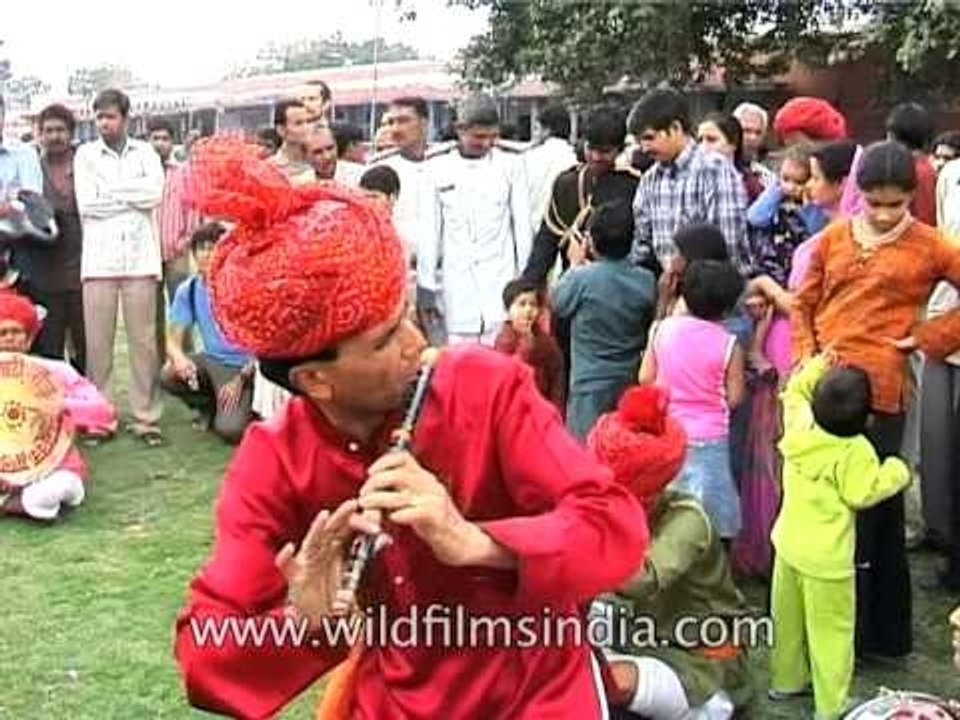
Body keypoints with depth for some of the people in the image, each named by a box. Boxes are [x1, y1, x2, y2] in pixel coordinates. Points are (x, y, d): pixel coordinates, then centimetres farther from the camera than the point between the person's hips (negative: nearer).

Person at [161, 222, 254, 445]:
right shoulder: (188, 290, -3)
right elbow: (173, 339, -5)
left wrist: (241, 379, -19)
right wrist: (179, 358, -30)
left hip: (243, 365, -5)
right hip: (211, 360, 5)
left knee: (229, 430, -25)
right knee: (169, 375, -25)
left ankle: (243, 407, 12)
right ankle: (209, 406, 5)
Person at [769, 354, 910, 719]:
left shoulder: (799, 425, -5)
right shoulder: (855, 451, -22)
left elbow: (795, 391, 14)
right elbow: (862, 494, -17)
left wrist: (813, 368, 16)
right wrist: (896, 472, -4)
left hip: (788, 543, 7)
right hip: (826, 557, -7)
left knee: (787, 618, 21)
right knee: (830, 631, 5)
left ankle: (786, 680, 37)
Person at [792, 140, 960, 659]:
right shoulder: (833, 238, 10)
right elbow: (803, 305, 14)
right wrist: (805, 358, 0)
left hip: (877, 395, -4)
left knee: (869, 515, 2)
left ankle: (882, 632, 15)